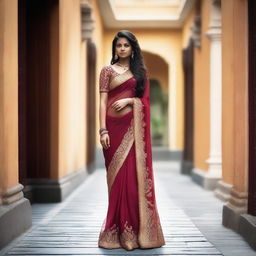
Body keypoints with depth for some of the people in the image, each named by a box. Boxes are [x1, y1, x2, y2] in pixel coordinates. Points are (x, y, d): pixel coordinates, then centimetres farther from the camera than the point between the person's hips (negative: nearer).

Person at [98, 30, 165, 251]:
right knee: (118, 175, -2)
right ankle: (118, 230, 6)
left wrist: (129, 100, -9)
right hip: (115, 125, -2)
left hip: (134, 127, 2)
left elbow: (145, 100, 11)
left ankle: (136, 229, 5)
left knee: (135, 174, -3)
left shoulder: (141, 71, 14)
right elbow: (103, 101, -1)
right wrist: (103, 130, -11)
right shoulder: (107, 70, 7)